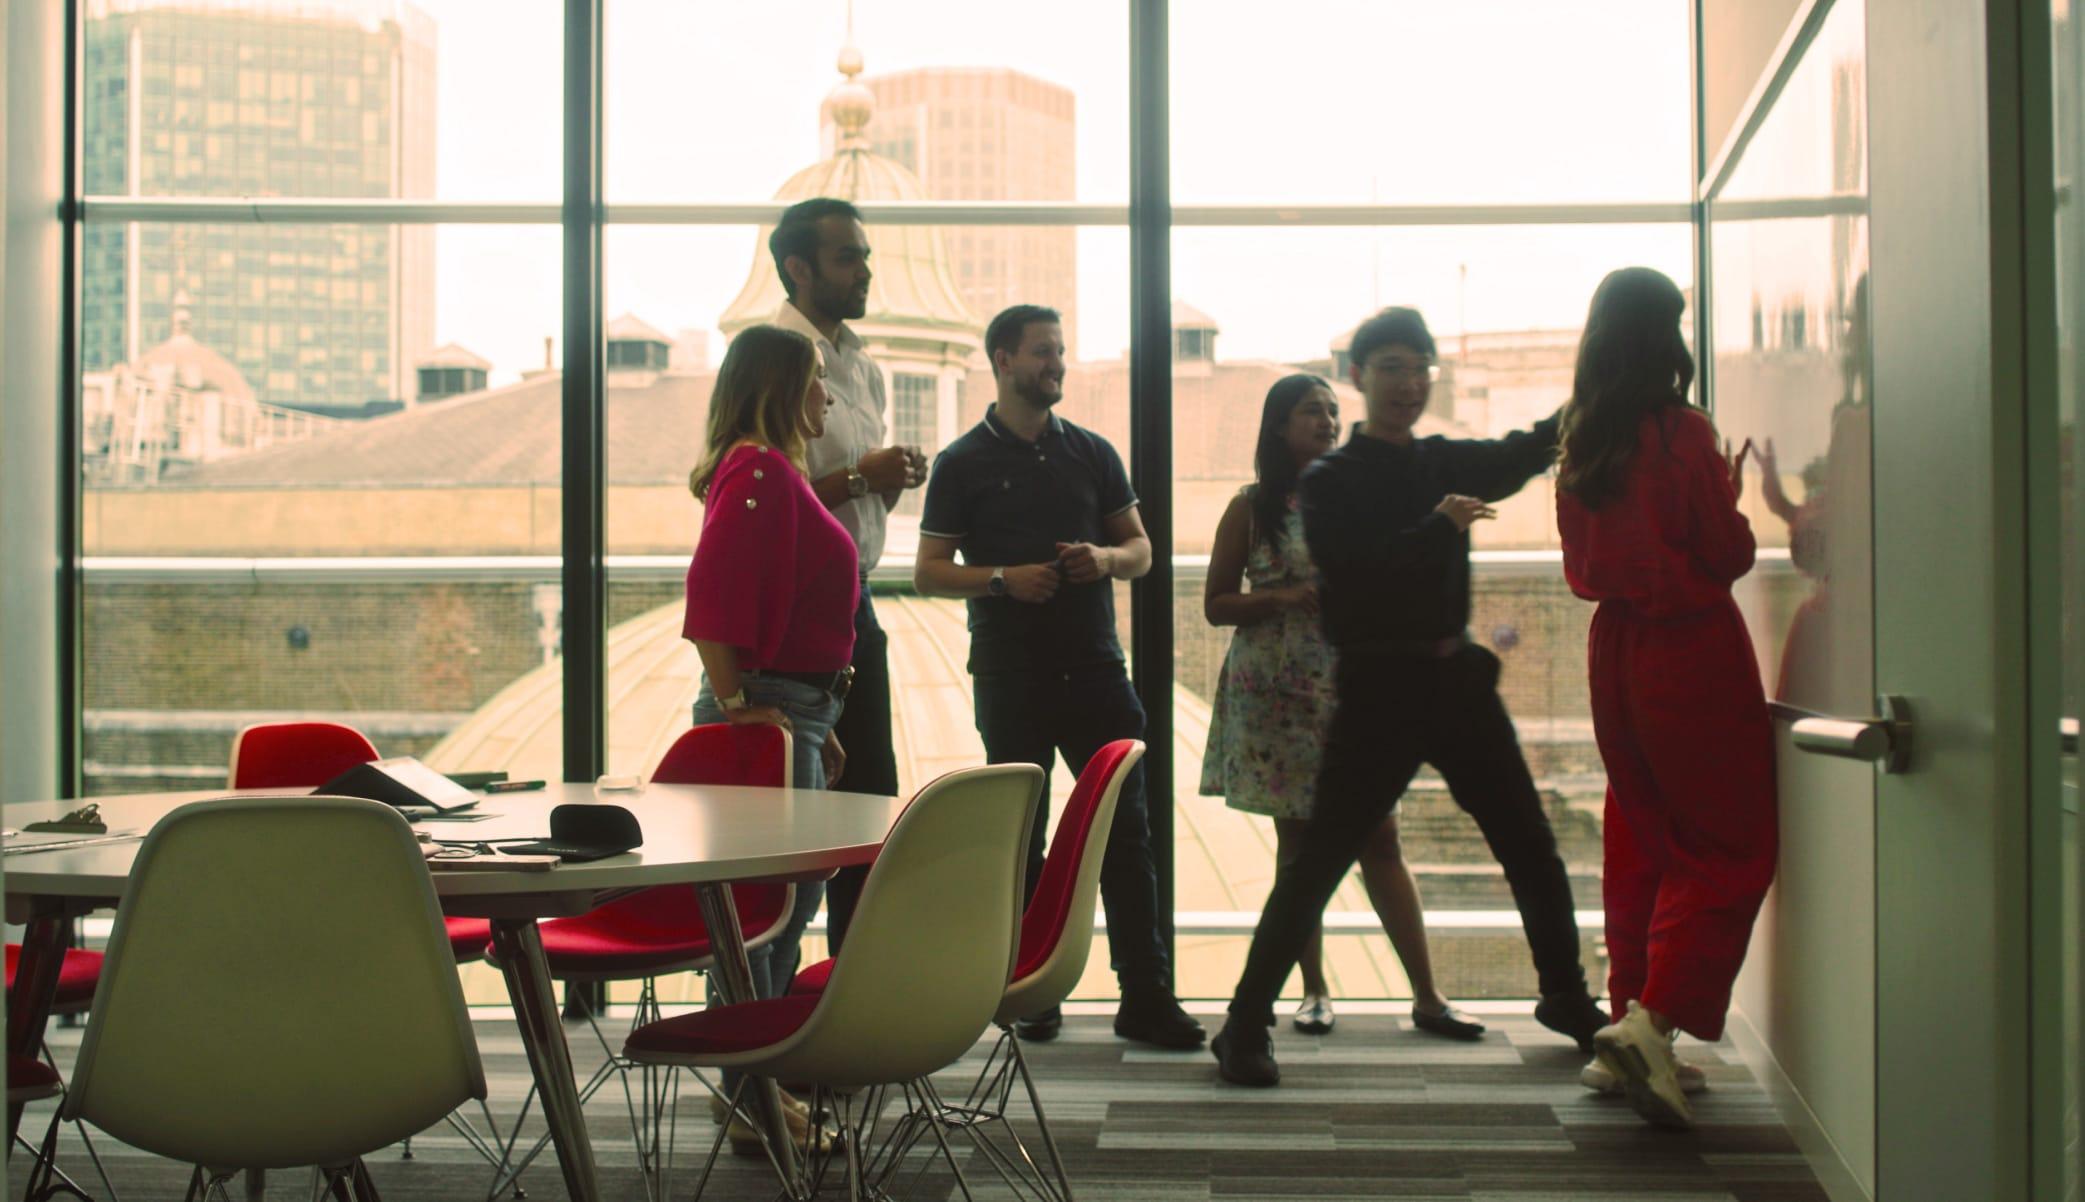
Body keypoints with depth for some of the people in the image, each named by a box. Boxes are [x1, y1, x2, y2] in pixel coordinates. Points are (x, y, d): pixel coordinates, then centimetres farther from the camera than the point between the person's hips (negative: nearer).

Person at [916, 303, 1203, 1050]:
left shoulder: (1092, 453, 12)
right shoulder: (963, 464, 2)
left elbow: (1139, 549, 15)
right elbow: (929, 572, 0)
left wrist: (1106, 558, -8)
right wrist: (1003, 578, -16)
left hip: (1095, 667, 3)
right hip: (1010, 676, -2)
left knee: (1126, 831, 0)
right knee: (1019, 838, 4)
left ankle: (1145, 995, 4)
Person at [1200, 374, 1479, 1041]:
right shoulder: (1252, 508, 2)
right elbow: (1216, 605, 3)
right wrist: (1280, 597, -14)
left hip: (1349, 685, 1)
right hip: (1277, 695, -1)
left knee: (1380, 840, -1)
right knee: (1298, 839, 6)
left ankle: (1427, 997, 3)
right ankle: (1315, 990, 17)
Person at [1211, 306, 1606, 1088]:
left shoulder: (1446, 463, 15)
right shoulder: (1329, 482, -3)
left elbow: (1518, 456, 2)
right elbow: (1351, 575, -17)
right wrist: (1439, 526, -21)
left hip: (1456, 677, 6)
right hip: (1379, 688, -6)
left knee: (1530, 848, 12)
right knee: (1318, 862, -7)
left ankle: (1567, 999, 30)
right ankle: (1245, 1027, -1)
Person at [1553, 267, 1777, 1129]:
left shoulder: (1580, 444, 6)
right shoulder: (1682, 434, -14)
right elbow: (1729, 555, -10)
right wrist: (1733, 490, 9)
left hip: (1614, 650, 7)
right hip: (1692, 648, -7)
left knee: (1640, 841, 15)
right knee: (1729, 848, 0)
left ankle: (1628, 1021, 17)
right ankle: (1652, 1023, -13)